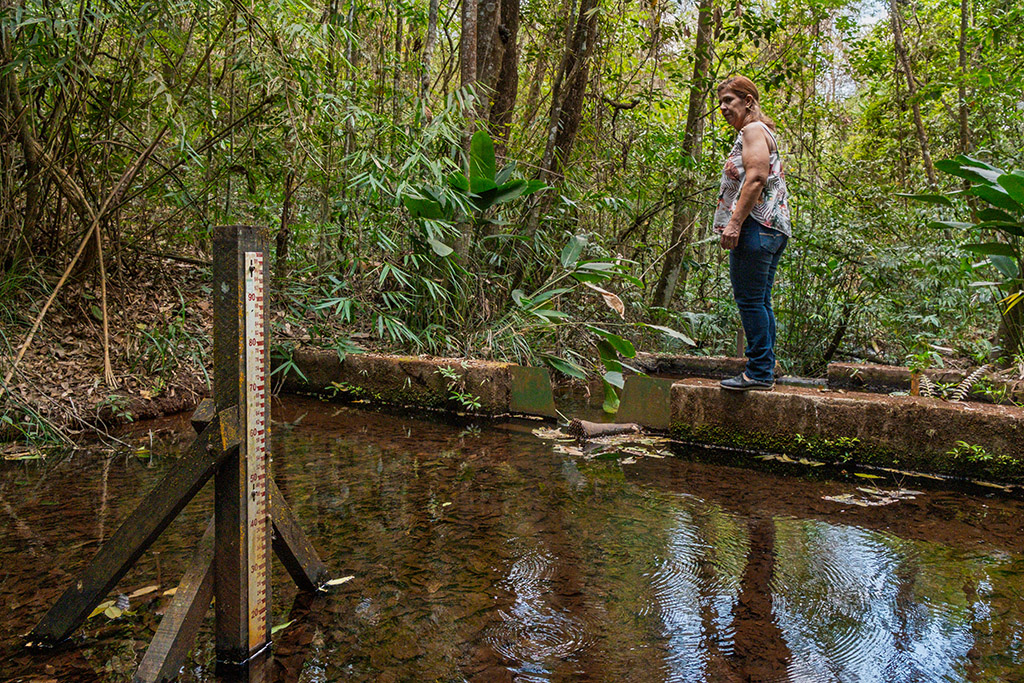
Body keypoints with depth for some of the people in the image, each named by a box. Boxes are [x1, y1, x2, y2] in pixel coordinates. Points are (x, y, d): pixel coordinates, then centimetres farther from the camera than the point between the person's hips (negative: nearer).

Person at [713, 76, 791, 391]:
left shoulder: (753, 130, -4)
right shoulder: (763, 133, 28)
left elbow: (755, 178, -18)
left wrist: (735, 222, -22)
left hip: (754, 226, -11)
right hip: (772, 229, 11)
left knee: (750, 300, -10)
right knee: (761, 302, 10)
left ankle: (759, 372, -8)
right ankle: (765, 371, 13)